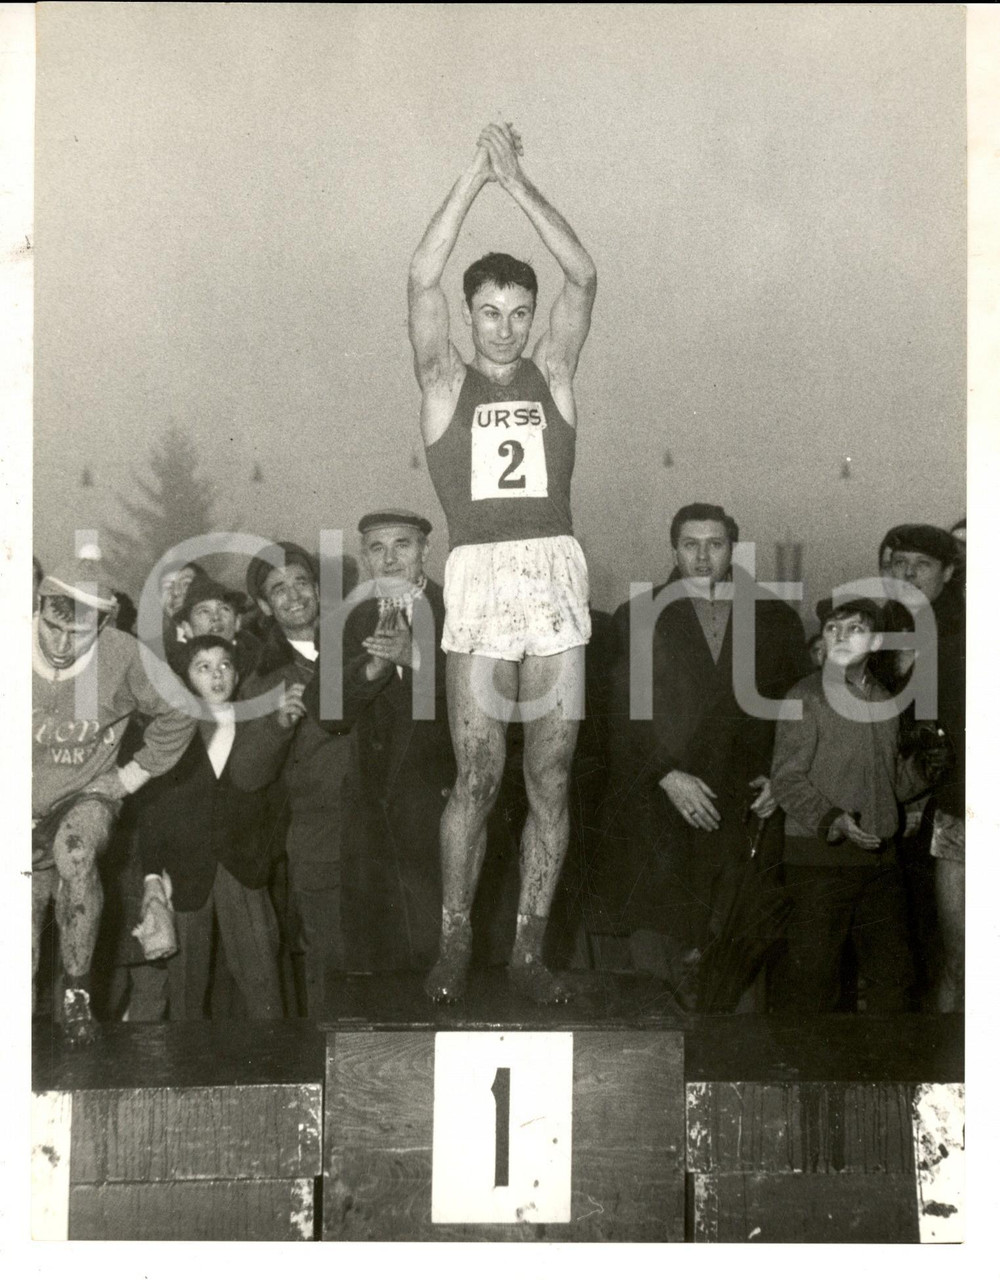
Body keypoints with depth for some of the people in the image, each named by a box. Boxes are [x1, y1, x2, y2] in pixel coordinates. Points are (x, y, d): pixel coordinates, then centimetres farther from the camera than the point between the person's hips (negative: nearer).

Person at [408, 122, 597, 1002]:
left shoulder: (553, 375, 13)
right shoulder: (446, 383, 10)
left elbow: (584, 278, 2)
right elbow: (423, 279, -2)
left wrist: (518, 180, 1)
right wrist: (476, 177, -2)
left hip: (557, 578, 2)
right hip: (479, 582, -2)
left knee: (551, 779, 3)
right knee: (476, 778, -2)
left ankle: (530, 945, 13)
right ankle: (456, 940, 12)